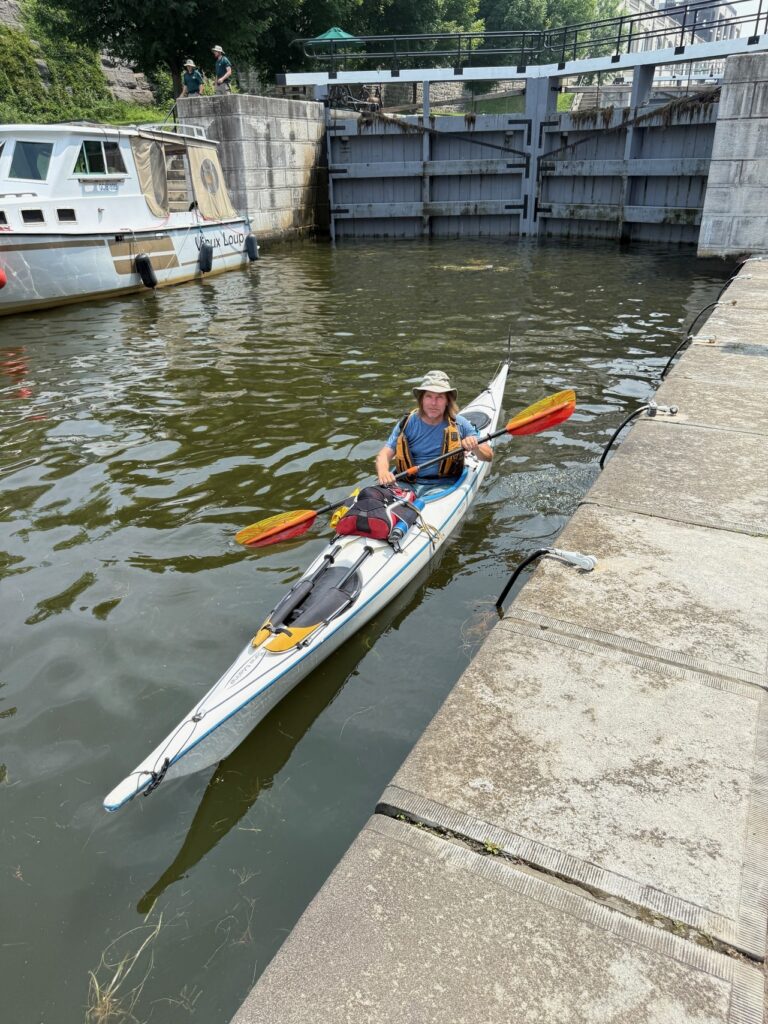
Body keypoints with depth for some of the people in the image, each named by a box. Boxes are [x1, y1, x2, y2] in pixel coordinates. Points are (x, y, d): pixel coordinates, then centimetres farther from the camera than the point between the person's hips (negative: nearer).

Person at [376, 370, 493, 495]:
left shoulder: (459, 424, 5)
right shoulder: (407, 424, 4)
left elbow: (489, 456, 9)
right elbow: (384, 454, -2)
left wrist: (475, 449, -15)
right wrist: (383, 472, -25)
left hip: (443, 486, 0)